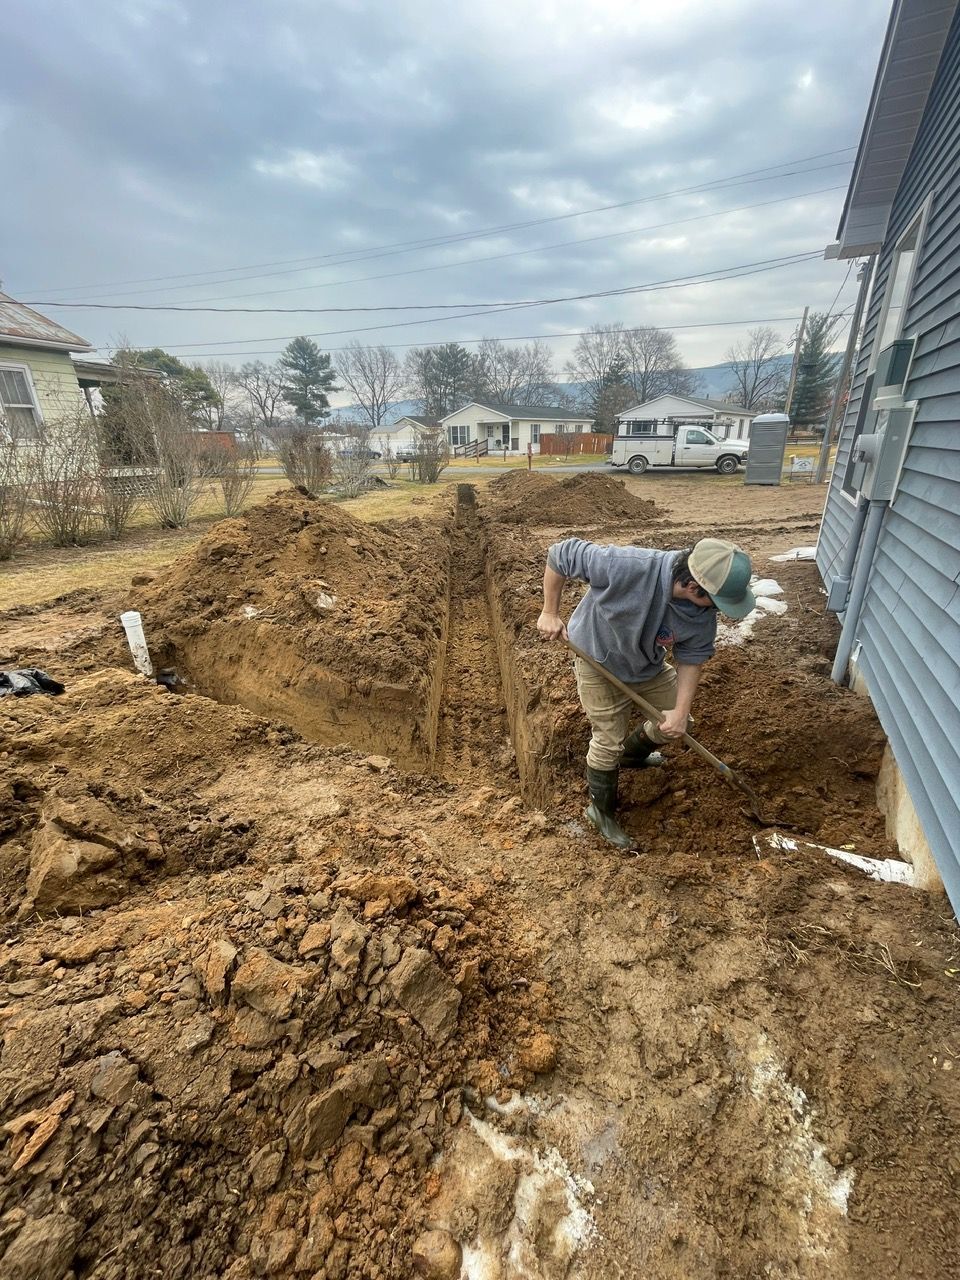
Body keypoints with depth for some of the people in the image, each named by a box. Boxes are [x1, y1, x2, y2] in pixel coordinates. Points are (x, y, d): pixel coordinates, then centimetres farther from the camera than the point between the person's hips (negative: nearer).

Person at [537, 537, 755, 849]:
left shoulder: (703, 614, -25)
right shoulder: (627, 566, -42)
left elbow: (691, 658, -10)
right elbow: (560, 555, -32)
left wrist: (680, 711, -17)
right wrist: (550, 613, -26)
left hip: (648, 666, 6)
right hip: (599, 661, -5)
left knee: (676, 724, 17)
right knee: (609, 741, 2)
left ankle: (631, 755, 48)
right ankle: (601, 810, 28)